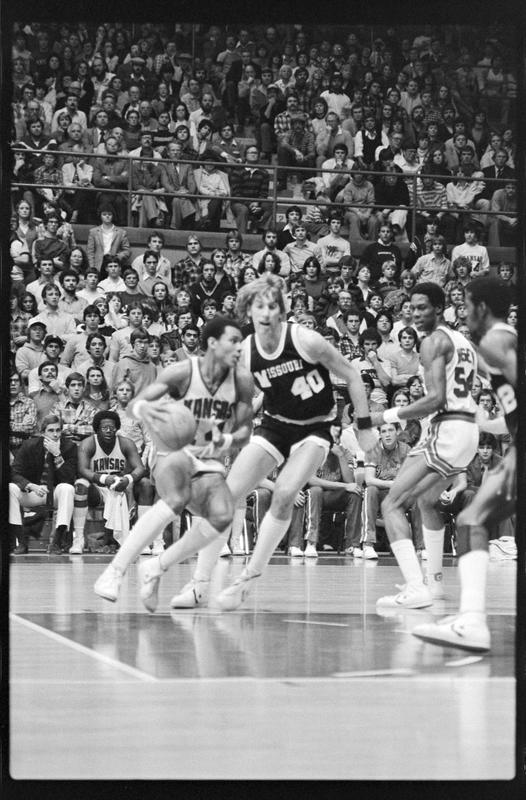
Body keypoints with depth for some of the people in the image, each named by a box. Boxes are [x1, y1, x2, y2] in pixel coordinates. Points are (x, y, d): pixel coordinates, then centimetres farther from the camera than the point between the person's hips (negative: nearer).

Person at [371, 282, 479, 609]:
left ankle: (416, 589, -26)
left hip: (448, 431, -10)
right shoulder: (464, 341, 19)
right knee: (427, 500, 32)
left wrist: (388, 416, -15)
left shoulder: (434, 341, -9)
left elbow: (436, 398, -19)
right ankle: (434, 580, 39)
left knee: (393, 504, -12)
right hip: (469, 428, 10)